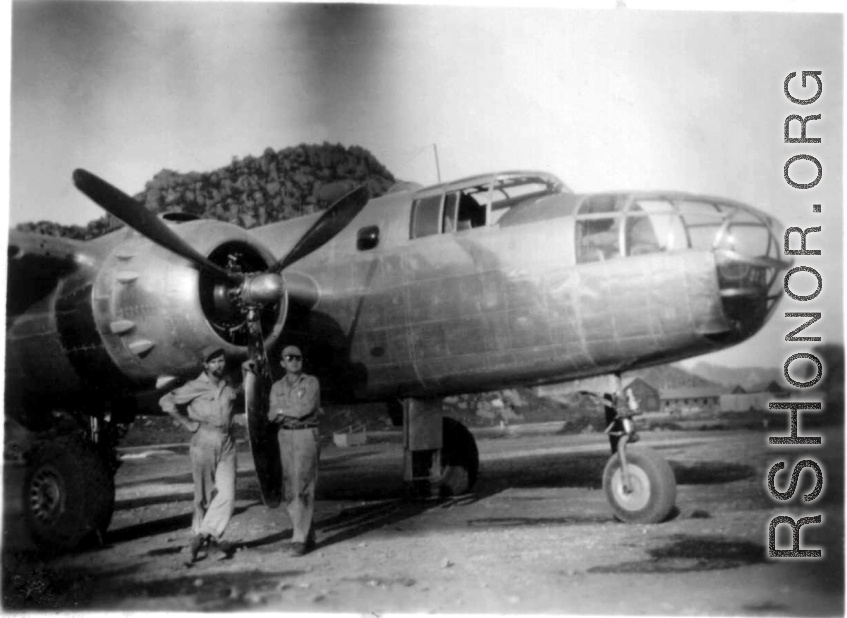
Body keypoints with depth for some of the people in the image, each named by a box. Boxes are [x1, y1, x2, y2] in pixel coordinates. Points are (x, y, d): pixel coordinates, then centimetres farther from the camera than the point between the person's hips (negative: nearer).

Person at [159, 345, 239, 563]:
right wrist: (188, 423, -6)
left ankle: (204, 535, -4)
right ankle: (208, 535, 16)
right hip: (203, 442, -4)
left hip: (226, 443, 4)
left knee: (227, 494, -9)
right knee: (205, 494, 4)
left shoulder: (229, 387, 11)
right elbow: (166, 402, -5)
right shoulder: (195, 387, -4)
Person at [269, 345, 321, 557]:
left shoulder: (311, 383, 0)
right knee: (290, 491, 3)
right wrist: (296, 412, -13)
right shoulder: (277, 387, 12)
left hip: (306, 436, -5)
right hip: (285, 437, 5)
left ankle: (300, 539, -13)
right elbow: (272, 416, 1)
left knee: (303, 489, -11)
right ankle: (308, 536, 13)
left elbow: (306, 408, -13)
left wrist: (282, 410, -3)